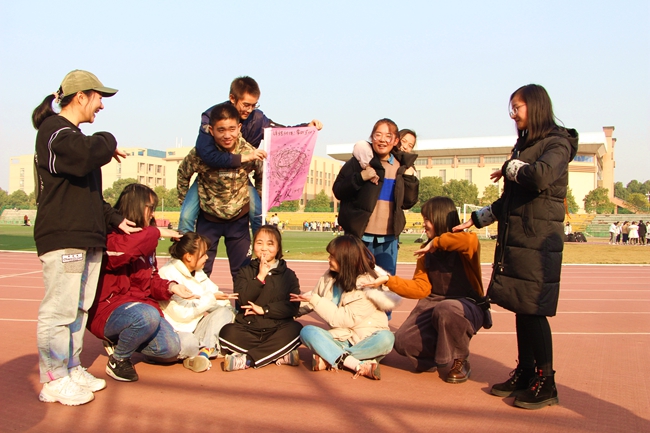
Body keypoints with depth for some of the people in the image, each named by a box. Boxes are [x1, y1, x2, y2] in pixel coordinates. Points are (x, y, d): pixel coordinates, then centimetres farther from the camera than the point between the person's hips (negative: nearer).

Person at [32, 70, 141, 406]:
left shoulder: (72, 134, 24)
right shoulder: (54, 130, -9)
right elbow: (87, 155, -31)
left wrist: (114, 219, 17)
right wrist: (108, 141, -9)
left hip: (87, 238, 10)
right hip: (62, 238, -10)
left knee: (79, 308, 13)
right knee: (58, 310, -6)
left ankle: (72, 369, 22)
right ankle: (54, 381, 1)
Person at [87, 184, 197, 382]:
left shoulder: (145, 241, 15)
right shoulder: (111, 235, -10)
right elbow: (119, 250, -35)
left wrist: (171, 287, -6)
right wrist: (155, 232, -22)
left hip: (141, 303, 8)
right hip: (109, 309, -8)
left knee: (171, 349, -11)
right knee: (147, 316, -38)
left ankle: (121, 341, 16)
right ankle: (118, 360, -9)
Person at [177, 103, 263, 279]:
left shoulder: (249, 152, -17)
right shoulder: (201, 153, -21)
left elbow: (261, 176, 4)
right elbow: (183, 174, -1)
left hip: (239, 218, 1)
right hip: (208, 217, 0)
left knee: (242, 270, 8)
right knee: (200, 268, 8)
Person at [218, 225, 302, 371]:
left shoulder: (288, 275, 9)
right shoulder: (245, 272, 13)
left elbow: (293, 307, -5)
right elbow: (242, 300, -5)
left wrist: (264, 310, -12)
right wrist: (260, 277, -8)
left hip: (277, 330, 0)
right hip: (248, 329, 1)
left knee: (295, 329, -31)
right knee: (227, 332, -29)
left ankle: (246, 360, -31)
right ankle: (280, 355, -28)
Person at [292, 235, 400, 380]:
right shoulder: (329, 277, 2)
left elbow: (346, 319, -19)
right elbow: (315, 296, 20)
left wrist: (314, 300, -17)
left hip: (365, 341, -4)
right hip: (340, 339, 4)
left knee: (385, 338, -35)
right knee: (307, 331, -23)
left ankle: (330, 359, -25)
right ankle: (358, 365, -33)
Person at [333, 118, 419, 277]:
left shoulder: (402, 166, 9)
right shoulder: (360, 160, -2)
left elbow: (407, 203, 13)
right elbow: (338, 191, -5)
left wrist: (410, 179, -1)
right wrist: (360, 177, -19)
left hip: (388, 239, 4)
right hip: (360, 236, -4)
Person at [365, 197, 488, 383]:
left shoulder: (463, 245, -11)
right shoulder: (427, 253, 9)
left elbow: (471, 240, -39)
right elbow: (420, 288, 2)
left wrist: (436, 242, -26)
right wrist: (388, 280, -7)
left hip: (468, 305, -5)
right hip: (433, 304, 6)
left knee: (446, 310, -40)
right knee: (403, 341, -15)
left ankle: (460, 362, -12)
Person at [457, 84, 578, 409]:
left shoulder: (557, 143, -6)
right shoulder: (524, 145, 18)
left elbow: (541, 176, -29)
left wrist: (509, 167, -11)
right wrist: (476, 220, 24)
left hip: (538, 244, -8)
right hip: (514, 239, 8)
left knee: (533, 310, -5)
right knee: (520, 309, 10)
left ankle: (546, 384, 5)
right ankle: (525, 374, 19)